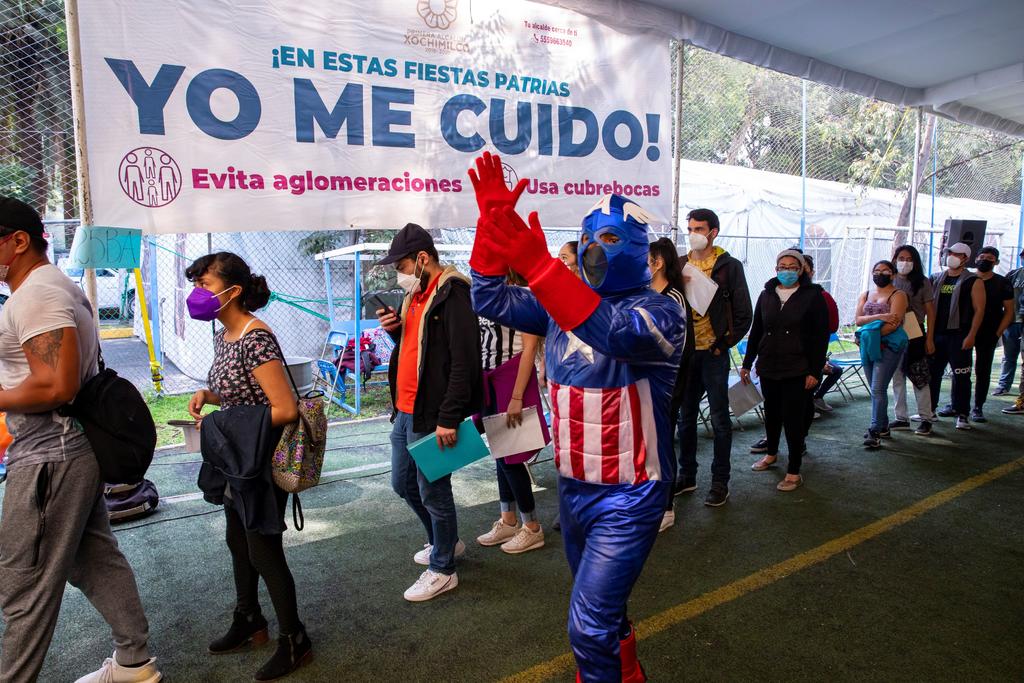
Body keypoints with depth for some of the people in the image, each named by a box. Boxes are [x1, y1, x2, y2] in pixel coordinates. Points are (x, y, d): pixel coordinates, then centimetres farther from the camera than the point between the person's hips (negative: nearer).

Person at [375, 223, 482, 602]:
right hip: (404, 411, 10)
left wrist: (449, 417, -24)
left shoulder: (452, 294, -15)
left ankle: (442, 569, 22)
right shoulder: (415, 295, 14)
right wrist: (395, 329, 2)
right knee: (403, 484, 21)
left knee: (433, 492, 3)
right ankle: (445, 542, 41)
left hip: (431, 416, -10)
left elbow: (464, 360, -22)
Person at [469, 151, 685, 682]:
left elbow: (616, 332, -38)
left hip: (627, 497, -7)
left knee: (589, 628, -7)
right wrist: (493, 220, -16)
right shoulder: (564, 302, 3)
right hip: (572, 485, 7)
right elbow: (491, 300, -3)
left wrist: (537, 265, -50)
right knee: (600, 607, 25)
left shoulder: (657, 311, -17)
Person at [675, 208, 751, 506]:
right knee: (686, 417, 12)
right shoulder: (679, 265, 7)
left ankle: (720, 482, 13)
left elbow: (743, 313, -2)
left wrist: (724, 344, -7)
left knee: (720, 419, 3)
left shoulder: (729, 266, -3)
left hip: (713, 353, -4)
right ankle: (687, 476, 25)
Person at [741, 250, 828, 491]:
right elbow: (756, 332, 14)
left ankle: (794, 472, 7)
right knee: (772, 413, 15)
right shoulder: (766, 295, 10)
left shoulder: (812, 296, -2)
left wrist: (815, 370, -10)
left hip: (797, 370, -4)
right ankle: (771, 454, 37)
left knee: (793, 418, -3)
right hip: (768, 367, 4)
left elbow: (821, 336, -4)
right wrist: (747, 363, 12)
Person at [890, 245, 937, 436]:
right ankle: (902, 418, 16)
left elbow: (930, 312, -1)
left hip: (915, 334, -3)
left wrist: (930, 338, -6)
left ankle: (926, 419, 8)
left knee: (919, 378, -1)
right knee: (897, 377, 7)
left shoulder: (922, 282, -1)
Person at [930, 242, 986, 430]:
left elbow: (979, 309, -4)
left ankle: (962, 414, 6)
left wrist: (971, 335, -12)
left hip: (959, 336, -4)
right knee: (932, 372, 8)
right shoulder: (936, 279, 12)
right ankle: (929, 409, 18)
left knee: (961, 376, -2)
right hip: (937, 334, 4)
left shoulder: (973, 281, -1)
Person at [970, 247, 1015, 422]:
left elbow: (1009, 311, 2)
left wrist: (997, 334, -6)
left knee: (983, 371, 2)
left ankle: (978, 408, 7)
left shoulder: (1003, 284, 2)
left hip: (988, 335, -1)